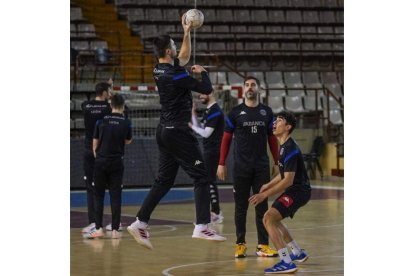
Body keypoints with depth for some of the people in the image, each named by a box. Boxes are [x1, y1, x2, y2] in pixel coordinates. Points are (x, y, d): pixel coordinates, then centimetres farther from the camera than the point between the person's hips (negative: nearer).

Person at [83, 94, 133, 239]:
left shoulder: (102, 121, -1)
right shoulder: (126, 122, -3)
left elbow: (95, 142, 4)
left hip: (101, 162, 0)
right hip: (117, 163, 0)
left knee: (99, 196, 7)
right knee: (115, 196, 3)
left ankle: (98, 228, 2)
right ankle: (115, 229, -1)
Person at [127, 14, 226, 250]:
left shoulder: (161, 71, 9)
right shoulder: (176, 76, -17)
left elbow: (184, 57, 28)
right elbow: (207, 89, -12)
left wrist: (187, 33, 26)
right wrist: (203, 72, 6)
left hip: (165, 131, 9)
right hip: (179, 132, -9)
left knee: (164, 180, 14)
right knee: (201, 178, -7)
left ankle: (140, 223, 13)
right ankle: (202, 226, -14)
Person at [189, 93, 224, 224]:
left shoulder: (215, 111, -15)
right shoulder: (208, 111, 15)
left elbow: (206, 133, -19)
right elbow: (200, 128, 15)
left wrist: (192, 126, -7)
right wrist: (193, 113, 7)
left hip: (213, 151, -10)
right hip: (208, 150, 10)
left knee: (209, 181, -8)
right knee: (207, 180, 13)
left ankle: (216, 213, -6)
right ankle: (216, 212, 18)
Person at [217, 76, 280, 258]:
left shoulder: (267, 112, 7)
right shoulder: (235, 113, 1)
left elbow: (272, 139, 11)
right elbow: (226, 139, 4)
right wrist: (221, 164, -1)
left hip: (262, 167, 1)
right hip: (241, 168, -1)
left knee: (262, 207, 1)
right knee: (241, 207, 3)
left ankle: (263, 246, 3)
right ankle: (240, 244, 11)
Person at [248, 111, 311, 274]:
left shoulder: (290, 149, -20)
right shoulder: (284, 146, 12)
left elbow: (288, 180, -25)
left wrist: (265, 195, -25)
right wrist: (269, 185, 19)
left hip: (298, 191, -11)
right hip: (295, 190, 11)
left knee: (269, 219, -22)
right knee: (273, 220, 25)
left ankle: (286, 263, -26)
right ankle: (298, 253, 36)